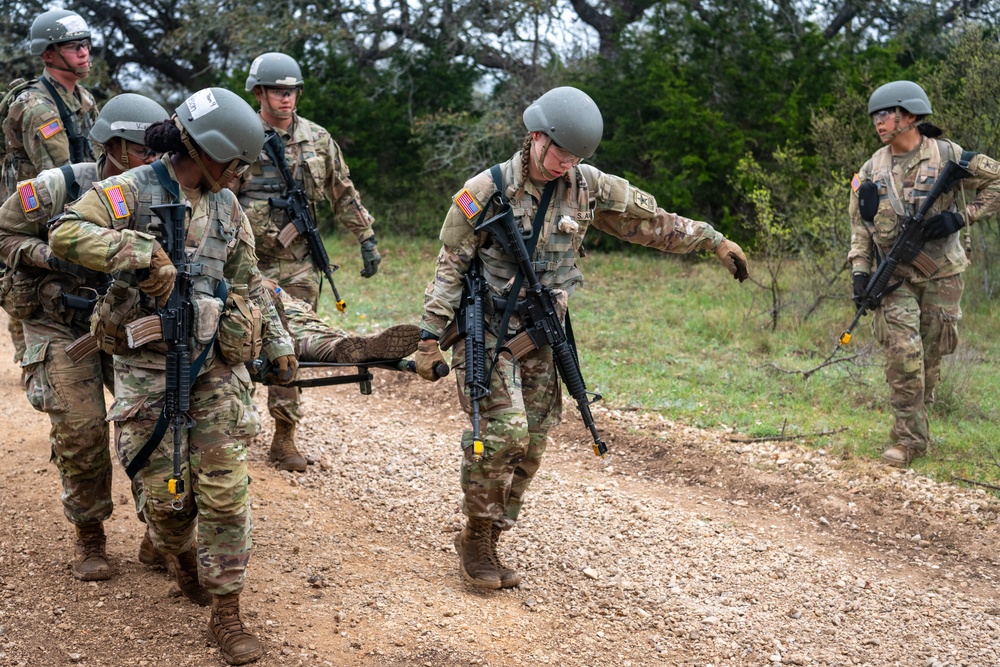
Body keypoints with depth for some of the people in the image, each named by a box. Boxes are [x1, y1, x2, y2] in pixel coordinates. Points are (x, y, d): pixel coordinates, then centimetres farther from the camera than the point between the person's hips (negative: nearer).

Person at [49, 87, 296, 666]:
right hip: (148, 364, -4)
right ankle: (182, 556, 38)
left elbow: (249, 282, 20)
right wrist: (144, 253, -29)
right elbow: (67, 233, -24)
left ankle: (226, 613, 6)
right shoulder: (133, 191, -9)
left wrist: (278, 340, 16)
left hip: (216, 362, 4)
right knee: (166, 491, 4)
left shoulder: (227, 206, 9)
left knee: (225, 488, -2)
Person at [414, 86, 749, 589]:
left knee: (530, 445, 3)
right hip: (487, 332, -5)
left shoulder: (589, 188, 1)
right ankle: (476, 538, -2)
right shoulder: (486, 192, -10)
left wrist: (714, 241, 11)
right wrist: (430, 339, -10)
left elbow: (651, 222, 11)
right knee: (504, 431, -19)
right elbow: (450, 267, -7)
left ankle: (487, 545, 16)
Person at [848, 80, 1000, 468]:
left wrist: (962, 216, -13)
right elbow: (860, 226, 9)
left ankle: (915, 425, 23)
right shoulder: (871, 170, 4)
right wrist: (860, 271, -2)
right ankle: (908, 439, -7)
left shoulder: (948, 156, -5)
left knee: (931, 357, 6)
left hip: (941, 275, -1)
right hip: (896, 277, 1)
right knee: (904, 353, -12)